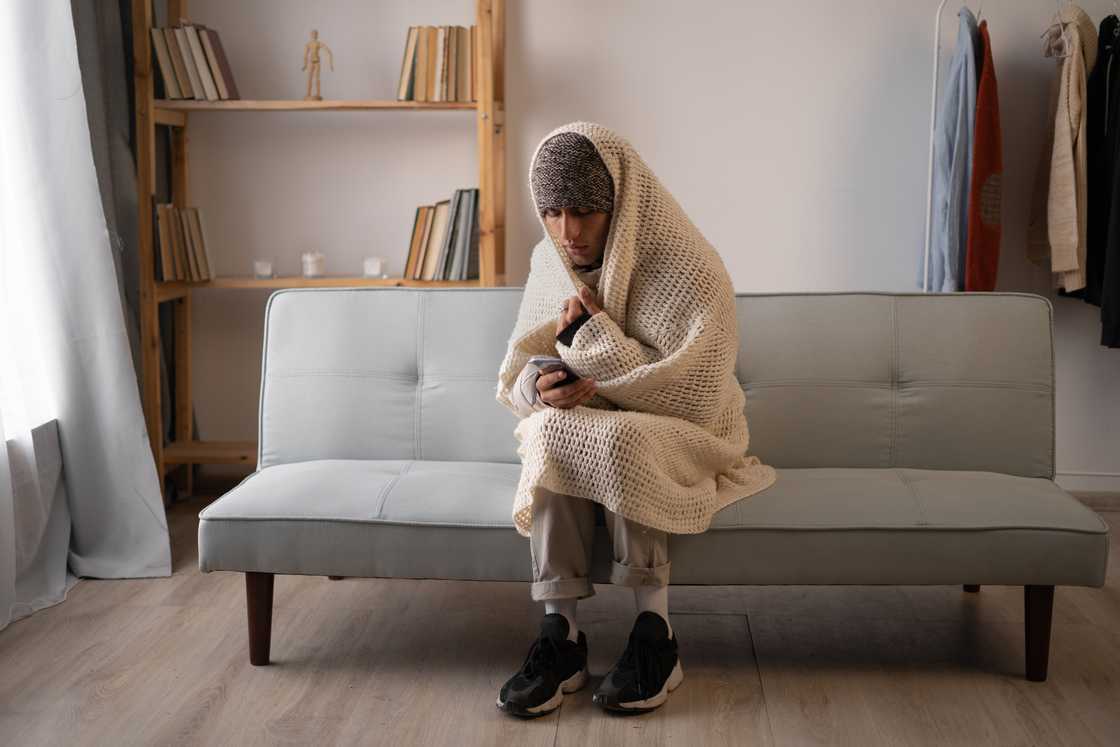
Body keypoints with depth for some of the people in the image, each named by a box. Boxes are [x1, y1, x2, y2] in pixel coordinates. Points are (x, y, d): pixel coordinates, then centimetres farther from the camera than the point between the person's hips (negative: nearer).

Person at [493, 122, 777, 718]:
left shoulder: (691, 273, -17)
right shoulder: (549, 261, 0)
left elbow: (695, 399, -23)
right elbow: (511, 378, 3)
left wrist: (593, 334, -22)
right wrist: (538, 385, -24)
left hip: (682, 442, -4)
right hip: (581, 431, 4)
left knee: (618, 439, -36)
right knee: (550, 432, -30)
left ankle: (655, 634, -25)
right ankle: (560, 634, -28)